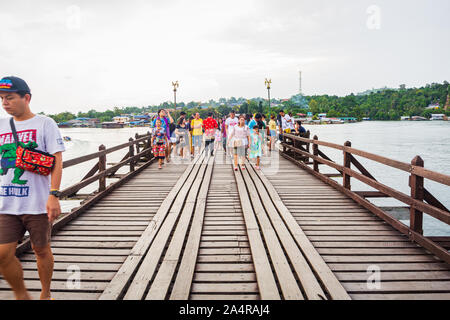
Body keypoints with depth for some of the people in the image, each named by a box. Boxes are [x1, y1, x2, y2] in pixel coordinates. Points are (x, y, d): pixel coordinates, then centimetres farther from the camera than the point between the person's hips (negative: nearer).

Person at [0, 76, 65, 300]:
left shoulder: (45, 124, -3)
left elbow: (56, 161, -8)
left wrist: (54, 195, -17)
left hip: (38, 204, -4)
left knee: (42, 250, 8)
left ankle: (46, 294, 29)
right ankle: (21, 295, 21)